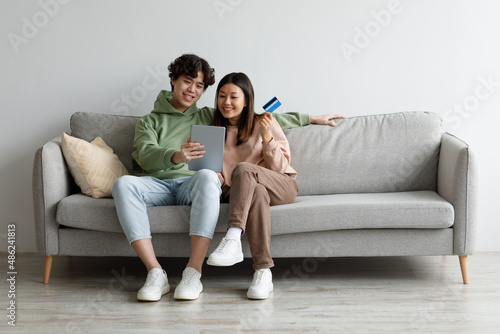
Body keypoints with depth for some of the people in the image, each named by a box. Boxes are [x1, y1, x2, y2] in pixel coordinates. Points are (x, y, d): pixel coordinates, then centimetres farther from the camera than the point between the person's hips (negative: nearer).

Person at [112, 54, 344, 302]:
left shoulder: (209, 117, 27)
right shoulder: (149, 121, 22)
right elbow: (146, 156, 1)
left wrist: (311, 118, 28)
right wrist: (175, 156, -23)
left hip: (191, 185, 0)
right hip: (157, 184, 0)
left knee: (207, 176, -37)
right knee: (123, 184, -33)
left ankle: (193, 274, -39)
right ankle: (156, 273, -35)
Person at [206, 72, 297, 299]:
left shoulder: (264, 124, 7)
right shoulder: (216, 131, 17)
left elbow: (280, 168, 1)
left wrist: (267, 138, -13)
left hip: (281, 187, -2)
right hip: (239, 193, 2)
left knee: (243, 169, -33)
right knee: (257, 191, -37)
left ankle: (232, 241, -49)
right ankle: (263, 272, -44)